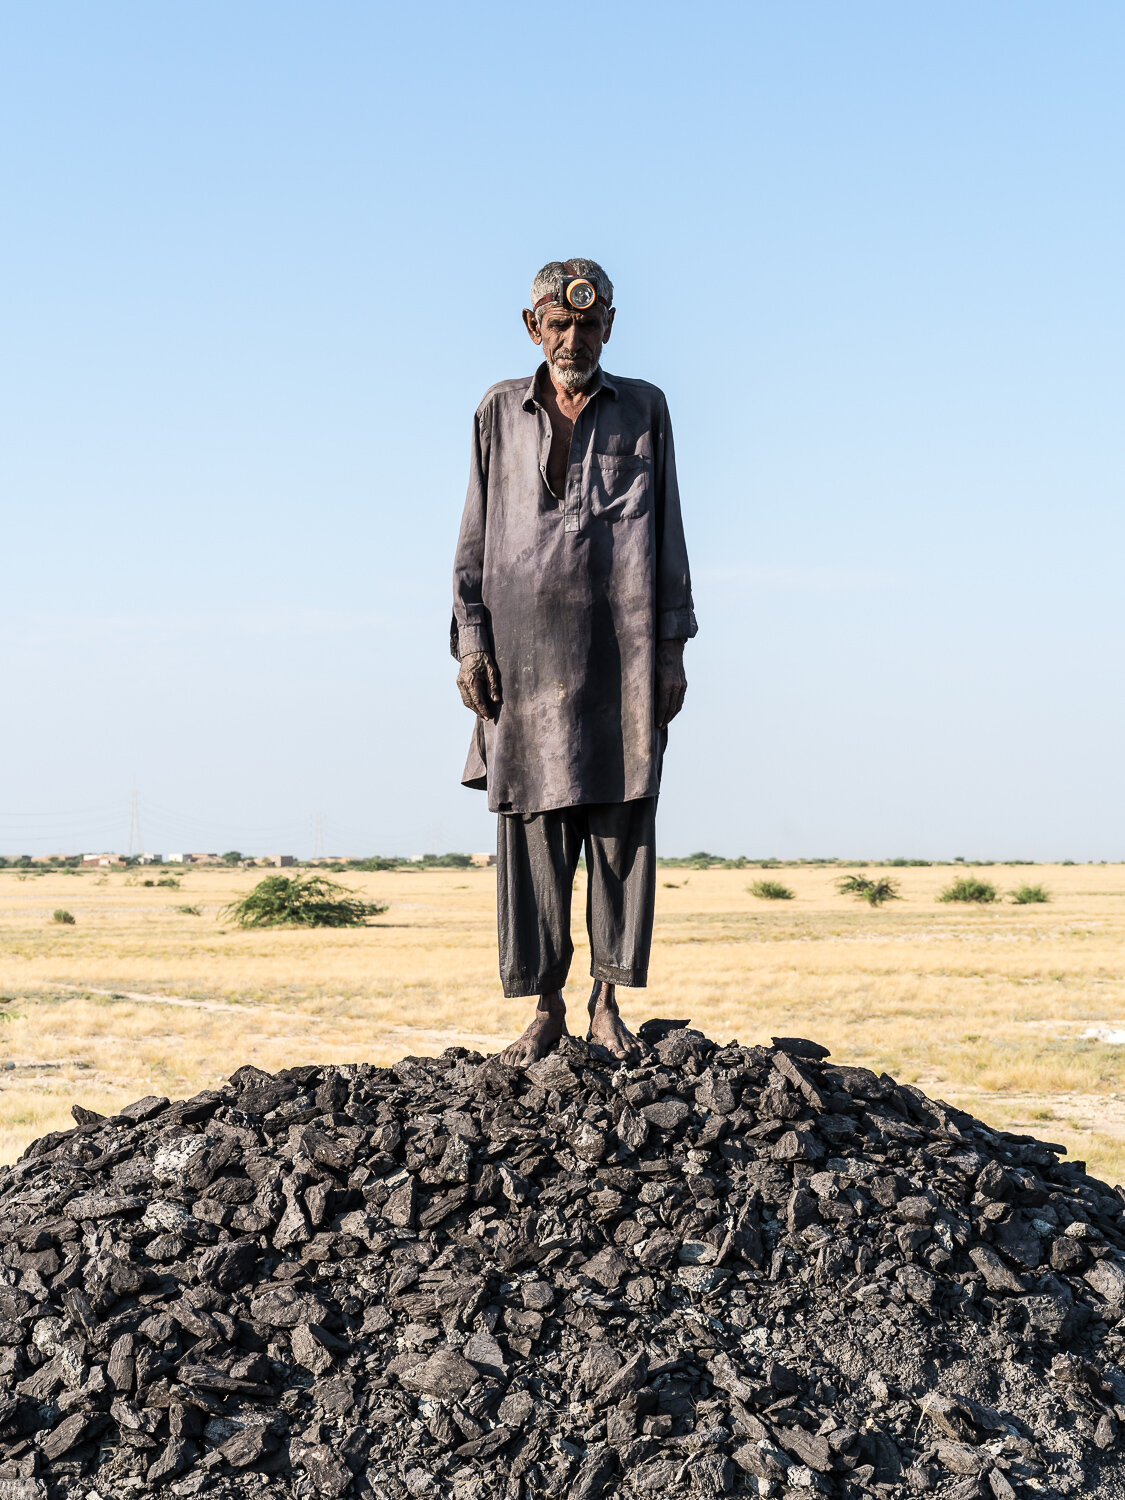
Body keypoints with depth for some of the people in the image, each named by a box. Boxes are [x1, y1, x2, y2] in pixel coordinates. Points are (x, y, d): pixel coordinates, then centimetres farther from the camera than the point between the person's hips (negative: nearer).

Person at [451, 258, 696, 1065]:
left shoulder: (643, 409, 11)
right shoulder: (501, 412, 12)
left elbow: (667, 535, 9)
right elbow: (476, 536, 11)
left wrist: (673, 649, 2)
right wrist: (470, 642, 1)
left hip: (621, 650, 0)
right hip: (528, 650, 1)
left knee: (621, 826, -2)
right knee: (533, 830, -2)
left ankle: (608, 1005, 4)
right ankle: (547, 1008, 4)